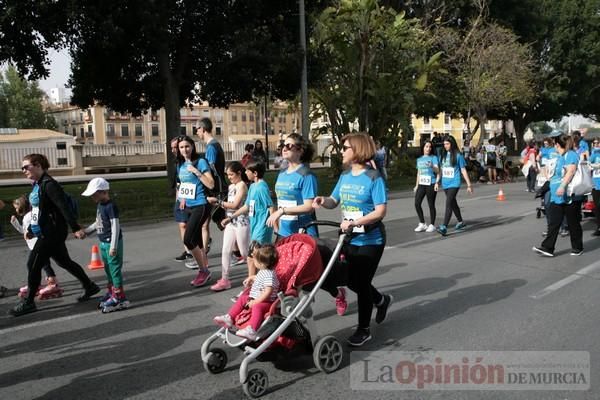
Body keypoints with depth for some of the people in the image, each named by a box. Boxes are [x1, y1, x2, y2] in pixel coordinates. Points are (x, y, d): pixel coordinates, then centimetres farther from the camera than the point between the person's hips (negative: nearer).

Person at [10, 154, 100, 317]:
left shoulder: (49, 184, -17)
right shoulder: (37, 185, 11)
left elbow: (64, 207, -24)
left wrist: (76, 228, -28)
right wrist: (30, 229, 19)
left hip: (52, 234, -10)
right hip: (46, 234, 10)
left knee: (33, 265, -3)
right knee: (64, 262, 16)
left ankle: (28, 303, 10)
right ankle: (90, 286, 26)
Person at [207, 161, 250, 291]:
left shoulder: (242, 185, -11)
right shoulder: (231, 186, 14)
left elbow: (235, 205, -19)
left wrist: (217, 201, -18)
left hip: (241, 223, -8)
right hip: (230, 222, 8)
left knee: (244, 252, 3)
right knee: (225, 251, 4)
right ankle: (224, 280, 8)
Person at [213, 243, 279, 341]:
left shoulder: (269, 275, -23)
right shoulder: (263, 271, 10)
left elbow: (267, 293, -29)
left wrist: (255, 302, -26)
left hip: (266, 302, -12)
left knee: (257, 307, -38)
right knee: (241, 299, 13)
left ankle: (251, 331, -55)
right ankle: (229, 318, 16)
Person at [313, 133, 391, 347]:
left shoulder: (373, 177, -16)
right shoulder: (345, 176, 5)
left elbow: (380, 211, -21)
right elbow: (335, 201, 11)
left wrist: (354, 222, -30)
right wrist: (323, 201, -12)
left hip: (370, 241, -7)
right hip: (350, 239, 7)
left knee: (362, 283, 2)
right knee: (352, 281, 15)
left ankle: (364, 329, 20)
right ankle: (382, 300, 43)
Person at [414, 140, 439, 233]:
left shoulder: (434, 158, 1)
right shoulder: (419, 159, 16)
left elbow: (437, 171, -5)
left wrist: (437, 182, -23)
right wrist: (416, 185, 20)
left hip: (431, 184, -5)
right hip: (421, 184, 5)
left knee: (431, 205, -1)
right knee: (417, 203, -5)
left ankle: (432, 225, 10)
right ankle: (422, 224, 8)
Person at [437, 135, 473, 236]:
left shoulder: (458, 155, -6)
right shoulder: (443, 155, 9)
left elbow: (463, 171, -3)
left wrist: (469, 185, -1)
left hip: (454, 183, -6)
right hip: (445, 184, 6)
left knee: (448, 204, -17)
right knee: (453, 203, 19)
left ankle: (444, 227, -23)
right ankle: (460, 222, 36)